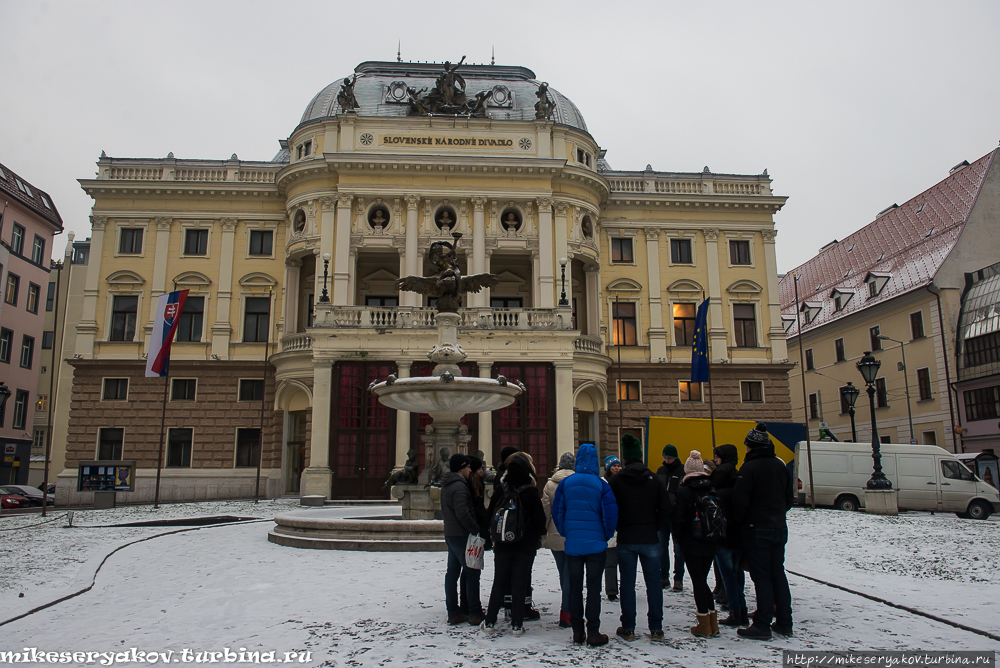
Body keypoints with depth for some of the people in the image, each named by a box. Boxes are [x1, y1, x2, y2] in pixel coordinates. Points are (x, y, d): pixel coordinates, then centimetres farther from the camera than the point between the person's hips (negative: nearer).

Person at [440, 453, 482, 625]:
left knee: (452, 572, 10)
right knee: (471, 572, -2)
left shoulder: (446, 485, 13)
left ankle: (453, 612, 15)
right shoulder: (459, 486, -18)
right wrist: (477, 529, -17)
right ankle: (474, 611, 2)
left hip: (450, 534, 10)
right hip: (461, 535, -10)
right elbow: (462, 513, -25)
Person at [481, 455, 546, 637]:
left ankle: (490, 622, 16)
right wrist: (536, 538, 7)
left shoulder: (501, 490, -5)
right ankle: (517, 624, 8)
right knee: (520, 584, 5)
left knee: (499, 583, 12)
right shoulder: (531, 492, -11)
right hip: (525, 545, -2)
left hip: (502, 545, 2)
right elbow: (540, 519, -8)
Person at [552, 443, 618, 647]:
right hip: (595, 544, -2)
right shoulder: (601, 484, -9)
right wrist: (607, 535, 6)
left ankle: (577, 632, 17)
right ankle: (593, 633, 7)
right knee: (593, 588, 5)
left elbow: (557, 512, 2)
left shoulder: (566, 483, -1)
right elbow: (611, 513, -10)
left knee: (575, 588, 11)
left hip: (572, 544, 2)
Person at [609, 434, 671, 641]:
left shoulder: (616, 481, -5)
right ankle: (656, 628, 13)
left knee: (628, 583, 7)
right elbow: (665, 509, -2)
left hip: (626, 540, 0)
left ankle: (628, 628, 11)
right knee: (653, 583, 9)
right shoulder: (653, 479, -2)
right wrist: (653, 526, 9)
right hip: (650, 539, 1)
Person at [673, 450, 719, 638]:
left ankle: (704, 625, 5)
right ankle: (712, 623, 17)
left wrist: (677, 537, 2)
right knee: (703, 580, 16)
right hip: (710, 543, 5)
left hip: (691, 544, -5)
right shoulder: (713, 489, 2)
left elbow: (678, 518, -11)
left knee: (698, 581, 2)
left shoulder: (683, 491, -11)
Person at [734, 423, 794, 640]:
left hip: (758, 530, -7)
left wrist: (739, 524, -2)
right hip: (779, 528, 7)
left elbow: (740, 501, -17)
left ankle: (762, 626, 0)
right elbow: (789, 499, 16)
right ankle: (784, 623, 19)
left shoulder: (749, 467, -15)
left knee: (761, 577, -3)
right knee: (778, 574, 13)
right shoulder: (781, 466, 9)